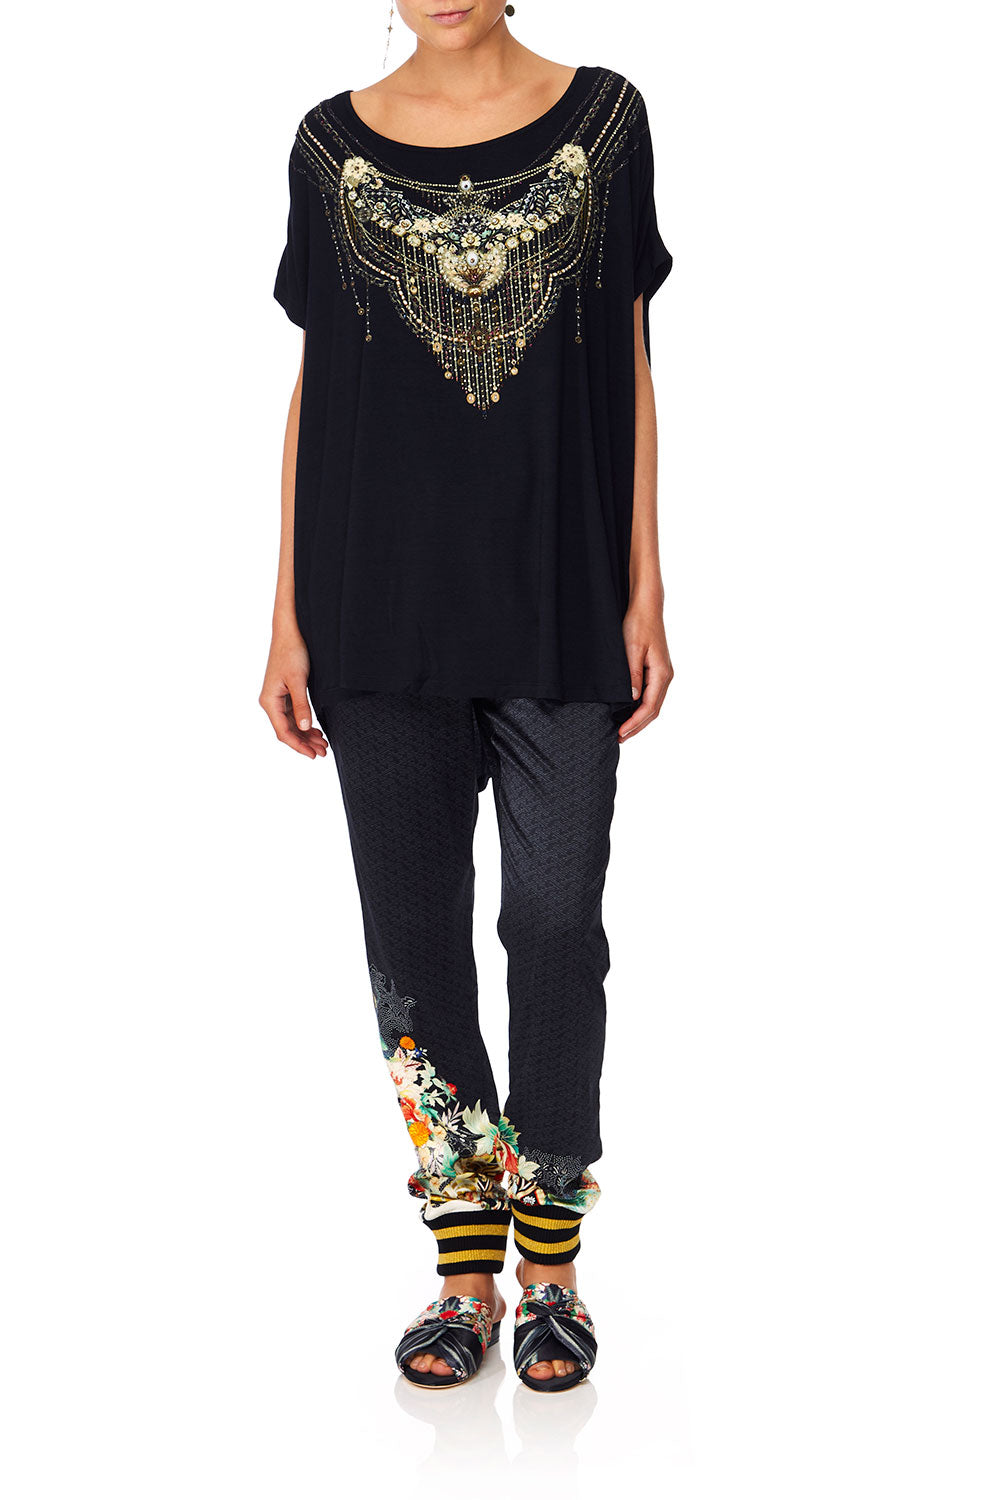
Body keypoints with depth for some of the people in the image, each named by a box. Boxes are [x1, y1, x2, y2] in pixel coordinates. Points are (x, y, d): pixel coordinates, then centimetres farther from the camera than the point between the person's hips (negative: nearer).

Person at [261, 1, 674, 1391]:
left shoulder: (602, 119, 5)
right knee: (413, 933, 5)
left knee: (556, 924, 2)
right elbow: (313, 384, 8)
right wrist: (288, 618, 4)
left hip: (559, 599, -1)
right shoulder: (333, 144, 7)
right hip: (381, 605, 1)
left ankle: (552, 1272, 19)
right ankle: (466, 1275, 20)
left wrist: (644, 590, 0)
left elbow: (631, 371, 6)